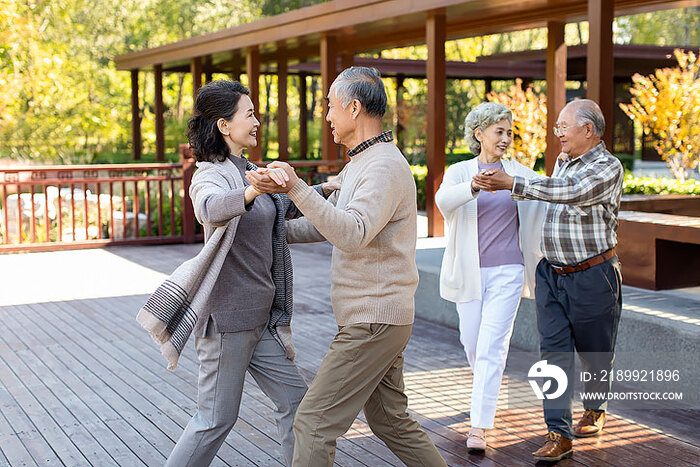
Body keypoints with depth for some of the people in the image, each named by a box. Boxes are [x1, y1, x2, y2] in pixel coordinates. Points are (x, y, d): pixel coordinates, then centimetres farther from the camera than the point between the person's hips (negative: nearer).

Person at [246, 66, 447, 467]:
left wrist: (296, 188, -39)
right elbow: (330, 224, 26)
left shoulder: (385, 166, -18)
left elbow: (352, 234, -33)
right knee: (391, 421, 19)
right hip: (376, 318, 11)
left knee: (314, 423, -6)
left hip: (374, 323, -11)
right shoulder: (359, 164, 16)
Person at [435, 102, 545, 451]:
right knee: (471, 342, 14)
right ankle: (487, 388, 46)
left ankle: (479, 427, -7)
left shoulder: (519, 173, 4)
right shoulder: (459, 172, -1)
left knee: (492, 347, -9)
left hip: (506, 271, -1)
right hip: (469, 271, 1)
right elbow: (443, 200, -24)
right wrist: (474, 186, -42)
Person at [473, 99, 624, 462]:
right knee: (554, 350, -5)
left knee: (594, 351, 11)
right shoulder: (562, 162, 10)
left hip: (592, 277, -6)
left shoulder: (608, 168, -14)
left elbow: (568, 192, -30)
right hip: (551, 272, 6)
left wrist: (513, 184, -31)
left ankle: (595, 409, 39)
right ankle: (559, 435, -6)